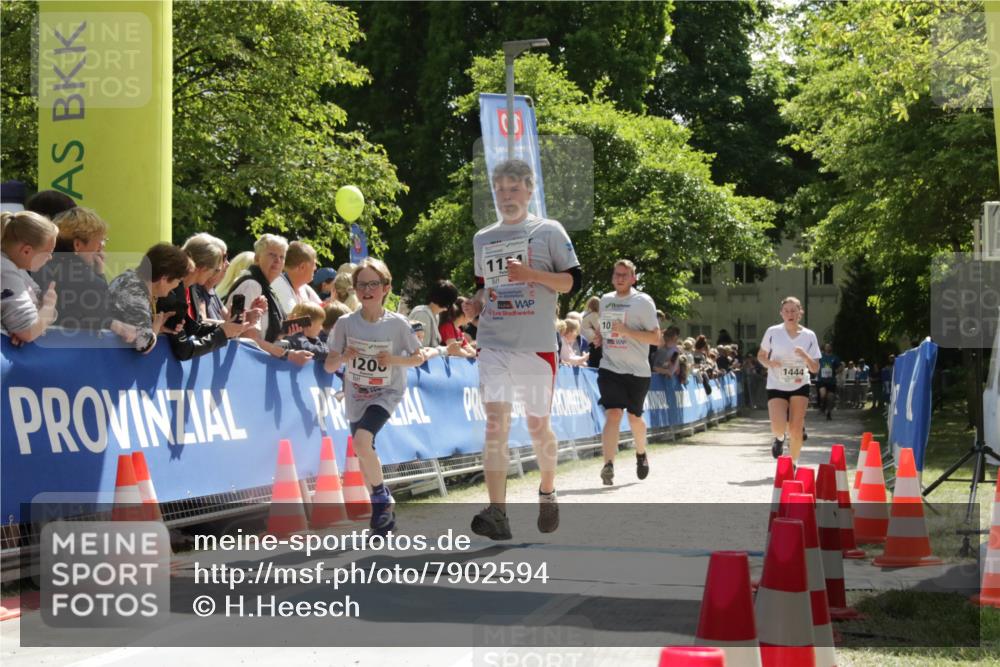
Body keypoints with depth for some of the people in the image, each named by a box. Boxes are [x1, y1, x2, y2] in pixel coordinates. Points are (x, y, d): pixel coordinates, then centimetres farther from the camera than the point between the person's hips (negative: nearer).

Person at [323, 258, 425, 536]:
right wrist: (343, 357, -24)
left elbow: (419, 357, -1)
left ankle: (382, 497, -6)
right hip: (356, 395, 4)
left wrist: (395, 359, -20)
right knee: (364, 452, 10)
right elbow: (328, 366, -2)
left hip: (386, 393, -4)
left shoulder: (397, 323, -12)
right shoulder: (346, 323, -7)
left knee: (362, 440, -26)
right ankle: (382, 507, 29)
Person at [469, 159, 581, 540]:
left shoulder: (548, 231, 2)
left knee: (538, 425, 8)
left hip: (537, 346, -2)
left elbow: (573, 281, -3)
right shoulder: (483, 239, 14)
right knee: (495, 423, -13)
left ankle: (547, 492, 35)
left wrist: (531, 274, -16)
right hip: (494, 345, 2)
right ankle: (497, 514, -19)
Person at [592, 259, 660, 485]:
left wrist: (627, 331, -22)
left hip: (637, 371, -2)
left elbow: (656, 338, -11)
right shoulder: (605, 300, 11)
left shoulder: (643, 301, -6)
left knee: (634, 416, 13)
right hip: (610, 367, 2)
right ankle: (608, 465, -25)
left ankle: (641, 454, 41)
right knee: (613, 414, -16)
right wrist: (599, 337, 7)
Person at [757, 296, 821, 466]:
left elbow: (815, 368, -3)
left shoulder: (809, 336, -4)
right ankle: (779, 439, 22)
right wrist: (769, 363, -15)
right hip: (776, 386, -1)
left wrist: (804, 355, -23)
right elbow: (761, 355, 8)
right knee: (778, 428, -17)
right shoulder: (773, 332, -6)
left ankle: (793, 462, 18)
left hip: (800, 386, 1)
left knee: (796, 429, -6)